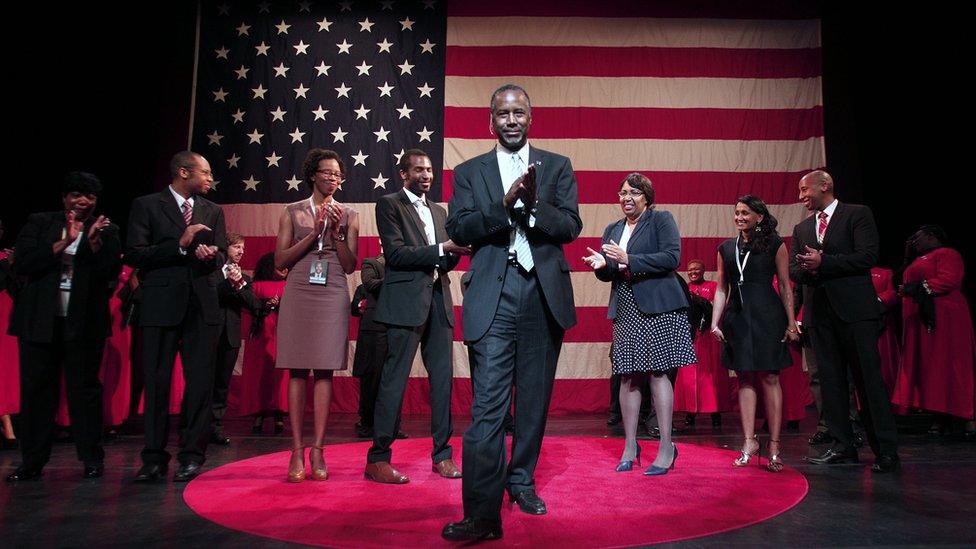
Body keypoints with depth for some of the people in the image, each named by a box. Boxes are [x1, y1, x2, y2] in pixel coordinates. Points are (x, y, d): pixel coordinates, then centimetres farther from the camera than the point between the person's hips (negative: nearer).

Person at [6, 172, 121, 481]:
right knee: (36, 390, 6)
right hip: (40, 320, 2)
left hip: (84, 323, -1)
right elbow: (21, 265, -4)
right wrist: (64, 243, -13)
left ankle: (92, 459, 10)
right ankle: (33, 463, 16)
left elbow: (111, 272, -4)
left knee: (84, 389, 2)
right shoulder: (39, 224, 8)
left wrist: (94, 243, -18)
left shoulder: (106, 231, 6)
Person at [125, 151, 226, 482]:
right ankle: (154, 459, 11)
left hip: (202, 306, 3)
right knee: (156, 382, 2)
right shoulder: (146, 206, 3)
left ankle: (192, 456, 9)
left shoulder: (213, 211, 15)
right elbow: (133, 255, -5)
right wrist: (180, 246, -13)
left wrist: (210, 255, -9)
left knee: (200, 382, 1)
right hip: (161, 304, -3)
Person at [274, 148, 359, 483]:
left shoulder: (348, 215, 11)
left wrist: (337, 231, -6)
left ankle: (317, 451, 2)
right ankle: (297, 451, 2)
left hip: (332, 296, 0)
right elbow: (280, 261, 3)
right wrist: (313, 234, -6)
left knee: (324, 371, -2)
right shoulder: (293, 212, 10)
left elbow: (350, 265, 6)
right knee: (298, 371, -2)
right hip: (299, 293, 0)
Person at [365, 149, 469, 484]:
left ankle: (442, 454, 16)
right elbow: (395, 253, -11)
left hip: (439, 299, 7)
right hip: (407, 300, -7)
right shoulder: (389, 205, 1)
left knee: (443, 378, 7)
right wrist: (443, 248, -17)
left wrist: (456, 252, -3)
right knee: (394, 380, -5)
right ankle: (377, 459, 4)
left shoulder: (439, 211, 21)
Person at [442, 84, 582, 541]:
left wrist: (534, 203, -18)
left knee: (534, 400, 12)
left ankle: (522, 481, 30)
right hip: (493, 298, -2)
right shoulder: (469, 172, 10)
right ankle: (482, 515, -6)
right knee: (487, 406, -8)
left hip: (544, 295, 2)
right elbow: (458, 230, -3)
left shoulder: (557, 166, 11)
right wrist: (505, 203, -16)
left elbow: (571, 227, 0)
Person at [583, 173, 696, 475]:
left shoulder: (661, 219, 1)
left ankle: (666, 447, 5)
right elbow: (609, 274, 18)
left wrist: (629, 260, -18)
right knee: (628, 377, 5)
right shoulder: (612, 229, 18)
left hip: (657, 308, -5)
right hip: (626, 311, 5)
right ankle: (630, 446, 15)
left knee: (657, 372, -5)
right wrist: (601, 265, -6)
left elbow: (672, 257, -12)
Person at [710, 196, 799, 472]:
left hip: (767, 316, -3)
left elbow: (785, 286, 1)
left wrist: (791, 322, -4)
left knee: (769, 378, -2)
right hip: (737, 317, 3)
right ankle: (749, 442, 11)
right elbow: (721, 289, 11)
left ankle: (774, 446, 4)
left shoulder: (774, 245, 2)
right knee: (745, 379, 5)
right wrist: (715, 323, 3)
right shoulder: (726, 249, 11)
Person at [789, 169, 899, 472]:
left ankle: (886, 450, 3)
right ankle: (843, 446, 13)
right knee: (831, 380, 6)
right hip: (819, 311, 6)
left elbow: (868, 255, -11)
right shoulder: (801, 228, 18)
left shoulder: (858, 214, 1)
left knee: (868, 377, -4)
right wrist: (808, 270, -10)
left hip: (855, 309, -5)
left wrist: (822, 262, -13)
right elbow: (793, 269, 12)